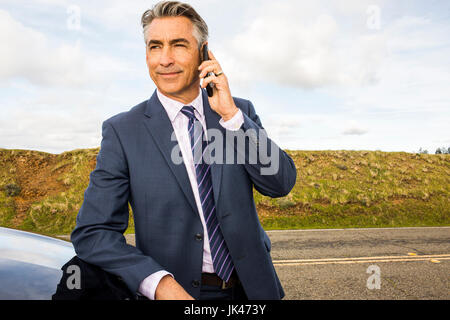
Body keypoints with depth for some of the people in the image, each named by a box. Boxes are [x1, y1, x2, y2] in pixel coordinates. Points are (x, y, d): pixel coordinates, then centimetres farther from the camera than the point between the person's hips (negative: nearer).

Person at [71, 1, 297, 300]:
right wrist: (160, 282, -26)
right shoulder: (122, 131, -10)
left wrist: (230, 114, -20)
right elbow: (91, 233, -12)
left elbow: (282, 183, -10)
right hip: (179, 290, -2)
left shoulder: (240, 111, -3)